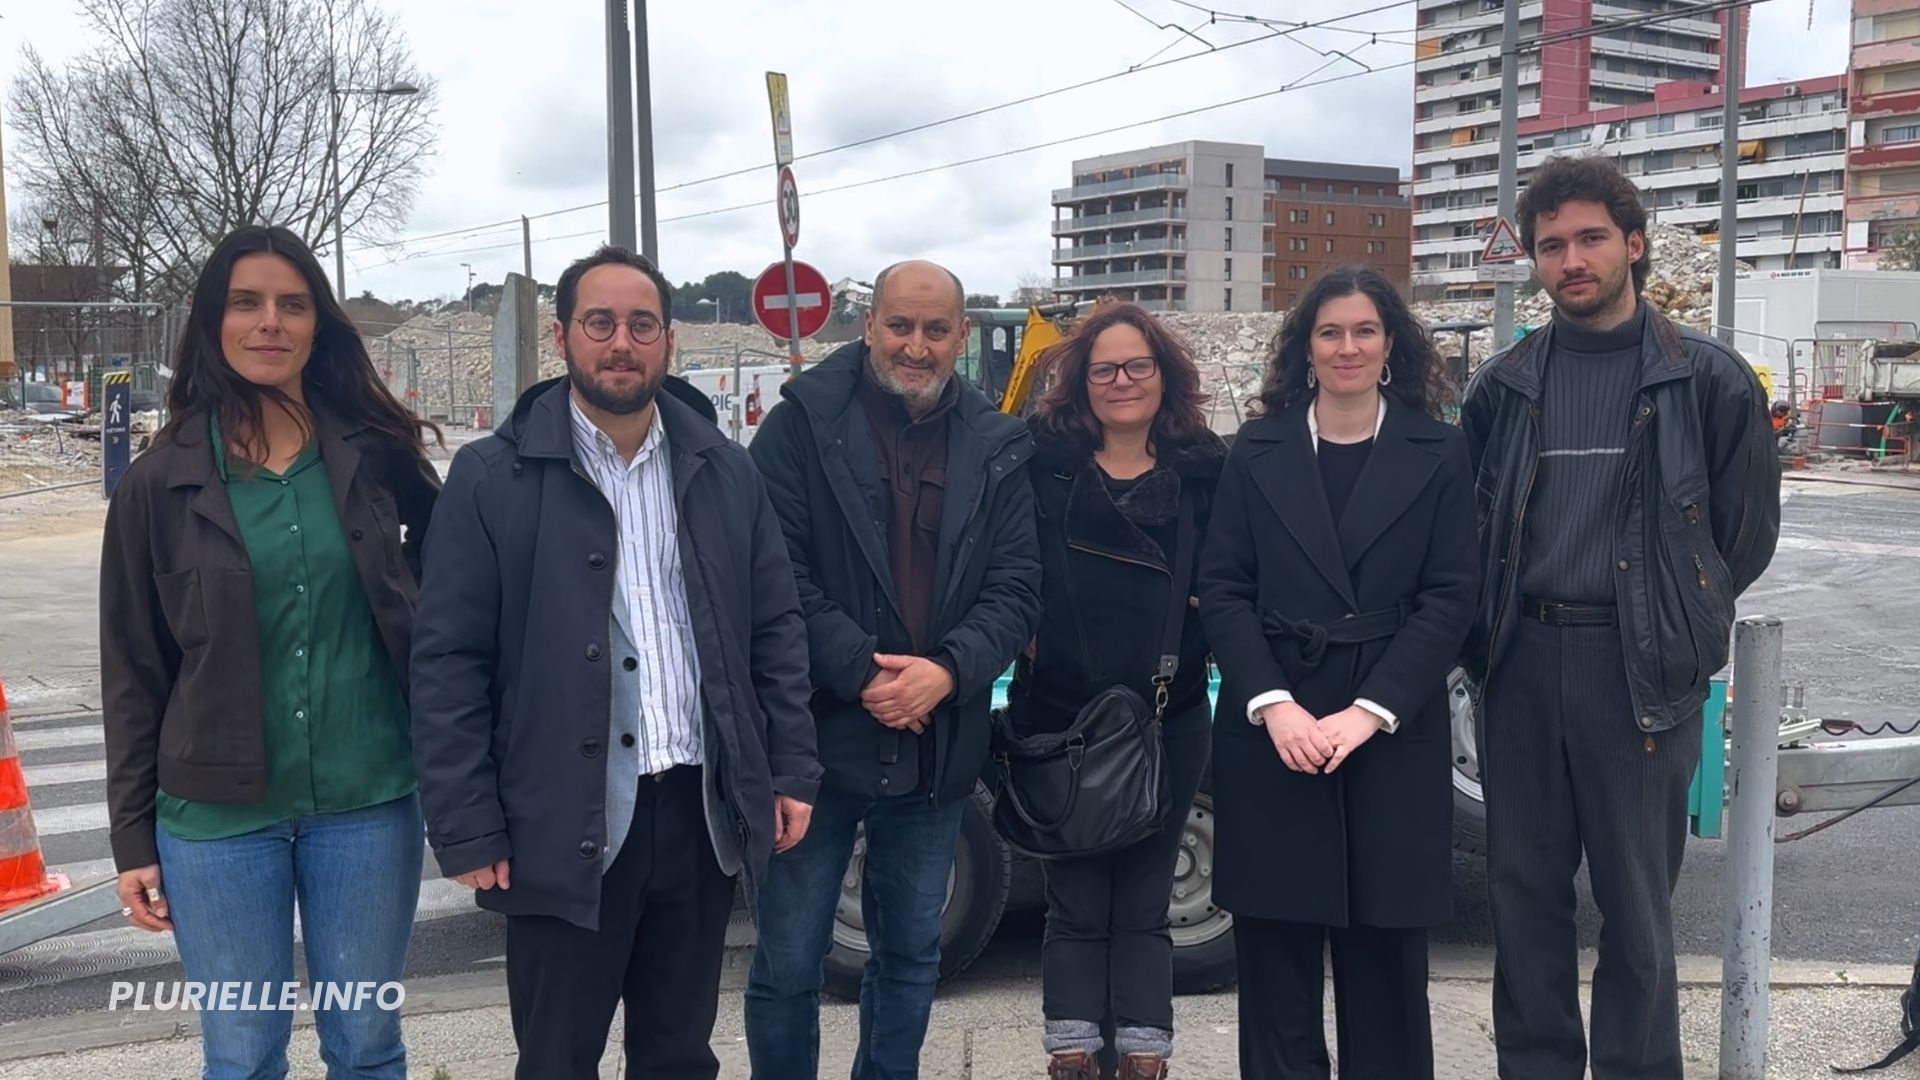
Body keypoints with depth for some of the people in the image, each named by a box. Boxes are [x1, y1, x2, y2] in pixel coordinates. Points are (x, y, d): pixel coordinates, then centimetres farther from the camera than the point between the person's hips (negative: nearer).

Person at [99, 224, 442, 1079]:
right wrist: (133, 836, 2)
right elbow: (133, 672, 2)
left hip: (369, 803, 1)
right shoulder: (160, 483, -1)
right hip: (216, 815, 0)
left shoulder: (378, 458, 0)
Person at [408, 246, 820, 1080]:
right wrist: (467, 829, -10)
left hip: (701, 811, 4)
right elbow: (448, 663, -7)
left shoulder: (723, 470, 7)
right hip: (563, 823, -3)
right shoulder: (492, 478, -5)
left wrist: (791, 771, 5)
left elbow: (777, 629, 10)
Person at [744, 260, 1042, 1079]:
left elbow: (1015, 588, 1)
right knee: (787, 963, 5)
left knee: (911, 952, 18)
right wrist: (861, 672, -19)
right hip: (817, 735, -3)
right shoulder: (802, 423, -5)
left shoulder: (996, 448, 6)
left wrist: (947, 670, -16)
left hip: (936, 747, 4)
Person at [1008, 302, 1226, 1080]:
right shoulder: (1041, 461, 1)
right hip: (1060, 716, -1)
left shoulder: (1206, 470, 5)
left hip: (1170, 718, 1)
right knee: (1075, 905, 8)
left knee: (1143, 906, 10)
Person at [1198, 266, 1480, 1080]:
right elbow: (1222, 589, 2)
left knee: (1384, 955, 7)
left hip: (1394, 731, 0)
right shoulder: (1257, 450, 7)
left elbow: (1449, 598, -2)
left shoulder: (1440, 453, 4)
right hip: (1269, 728, 1)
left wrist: (1368, 712, -13)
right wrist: (1273, 705, -12)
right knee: (1275, 955, 6)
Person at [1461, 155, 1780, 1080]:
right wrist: (1497, 631, 8)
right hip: (1521, 664, 3)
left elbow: (1745, 533, 4)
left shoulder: (1707, 379, -2)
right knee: (1524, 891, 10)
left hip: (1641, 667, -3)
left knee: (1636, 905, 5)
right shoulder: (1503, 386, 7)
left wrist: (1673, 624, 7)